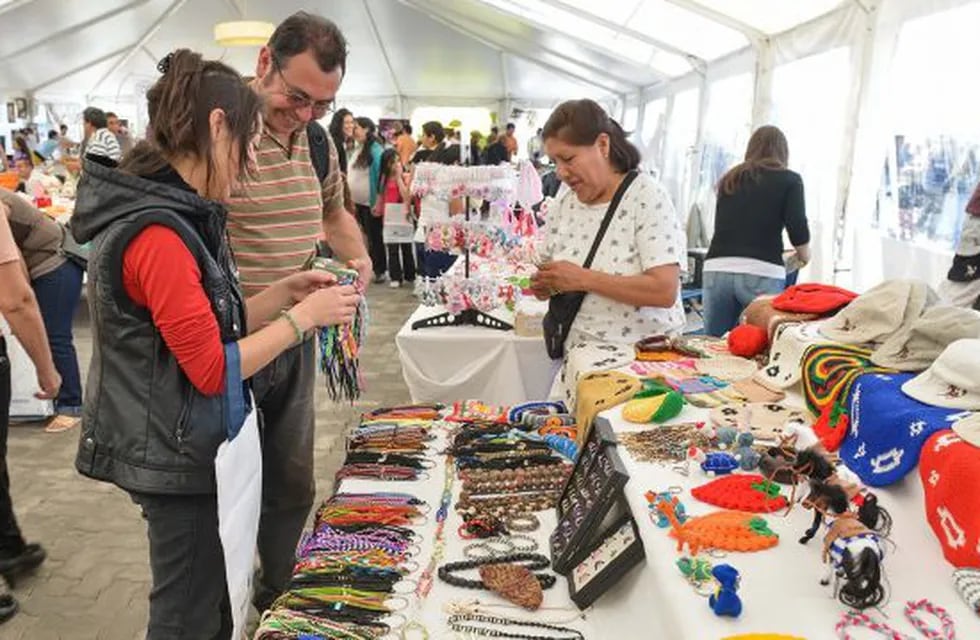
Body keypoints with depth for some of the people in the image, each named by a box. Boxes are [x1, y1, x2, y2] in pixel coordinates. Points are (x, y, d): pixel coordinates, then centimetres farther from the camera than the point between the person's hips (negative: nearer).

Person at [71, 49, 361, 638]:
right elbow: (213, 369, -22)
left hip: (192, 447, 10)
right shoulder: (157, 232, -24)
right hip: (179, 456, -10)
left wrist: (281, 294, 3)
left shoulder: (179, 215, 6)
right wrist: (303, 316, -15)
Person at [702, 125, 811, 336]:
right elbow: (798, 229, -2)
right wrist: (803, 256, 18)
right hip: (761, 273, -4)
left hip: (717, 269, 4)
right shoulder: (789, 180, 8)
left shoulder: (729, 180, 19)